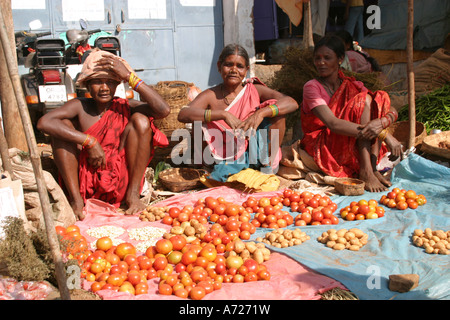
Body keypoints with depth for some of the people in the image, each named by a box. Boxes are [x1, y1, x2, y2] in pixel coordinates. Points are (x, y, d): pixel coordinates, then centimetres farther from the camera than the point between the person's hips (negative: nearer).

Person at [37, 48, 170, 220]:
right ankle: (75, 199, -15)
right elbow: (44, 122, -17)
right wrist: (89, 141, -23)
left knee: (140, 120, -14)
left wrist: (130, 76, -17)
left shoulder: (125, 107, 0)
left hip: (120, 183, 0)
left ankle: (133, 195, -15)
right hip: (86, 182, 1)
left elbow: (163, 110, -19)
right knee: (63, 125, -14)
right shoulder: (80, 107, 1)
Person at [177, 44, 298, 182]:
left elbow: (292, 103, -13)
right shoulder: (211, 96, -4)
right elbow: (182, 115, -22)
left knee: (275, 106, -12)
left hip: (255, 154, 1)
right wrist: (223, 114, -31)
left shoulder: (255, 90, -2)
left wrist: (261, 113, -30)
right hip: (225, 157, 0)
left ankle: (267, 164, -3)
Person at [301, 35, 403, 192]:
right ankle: (365, 170, -29)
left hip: (354, 147, 6)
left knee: (381, 97, -9)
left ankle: (373, 166, -21)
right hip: (322, 147, -5)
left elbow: (392, 112, -1)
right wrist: (384, 134, -29)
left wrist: (381, 123, -27)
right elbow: (333, 124, -25)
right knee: (363, 100, -19)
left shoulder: (352, 85, 8)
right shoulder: (311, 87, -9)